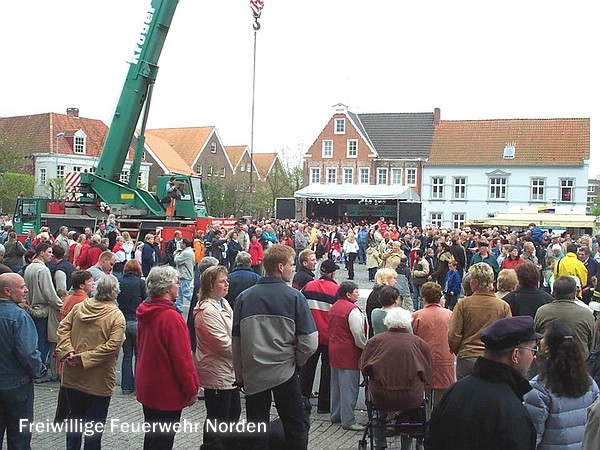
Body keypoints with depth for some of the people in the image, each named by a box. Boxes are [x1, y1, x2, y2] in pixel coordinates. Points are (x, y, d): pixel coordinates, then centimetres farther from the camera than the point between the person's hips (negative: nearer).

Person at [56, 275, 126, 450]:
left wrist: (68, 351, -12)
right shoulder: (117, 316, -16)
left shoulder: (78, 307, 0)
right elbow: (112, 345, -23)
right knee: (95, 423, 11)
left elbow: (62, 329, -3)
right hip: (99, 380, -5)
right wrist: (84, 358, -19)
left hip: (73, 376, 5)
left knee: (75, 416, 22)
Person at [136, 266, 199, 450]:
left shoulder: (145, 313, 3)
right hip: (168, 393, -8)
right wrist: (192, 389, -10)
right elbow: (182, 358, -22)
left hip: (146, 387, 9)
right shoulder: (171, 317, -24)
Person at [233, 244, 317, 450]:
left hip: (252, 375, 2)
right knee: (295, 428, 14)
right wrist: (296, 362, 6)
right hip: (285, 373, -2)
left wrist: (240, 374, 12)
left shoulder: (244, 297, -1)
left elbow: (236, 340, 2)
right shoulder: (294, 296, -9)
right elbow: (309, 342, -12)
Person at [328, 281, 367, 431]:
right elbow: (359, 335, -20)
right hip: (349, 354, -9)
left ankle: (336, 415, 28)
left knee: (337, 385, 18)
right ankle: (348, 420, 0)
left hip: (334, 350, 9)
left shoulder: (334, 307, 10)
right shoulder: (352, 310, -19)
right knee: (349, 387, -3)